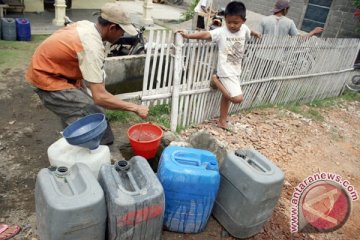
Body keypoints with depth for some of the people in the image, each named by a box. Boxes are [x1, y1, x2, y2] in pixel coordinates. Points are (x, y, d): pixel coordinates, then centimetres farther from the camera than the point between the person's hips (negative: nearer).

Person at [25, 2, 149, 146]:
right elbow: (99, 97, -36)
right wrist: (135, 108, -29)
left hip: (48, 69, 9)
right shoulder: (92, 46, -31)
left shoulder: (86, 25, -4)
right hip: (47, 79, -9)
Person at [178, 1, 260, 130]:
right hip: (226, 71, -7)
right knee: (237, 98, -15)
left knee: (227, 96, 18)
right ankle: (216, 81, 2)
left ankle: (222, 121, 32)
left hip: (236, 70, 7)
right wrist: (188, 35, -39)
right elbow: (206, 34, -26)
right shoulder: (221, 32, -15)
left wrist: (255, 34, 49)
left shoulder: (244, 29, 3)